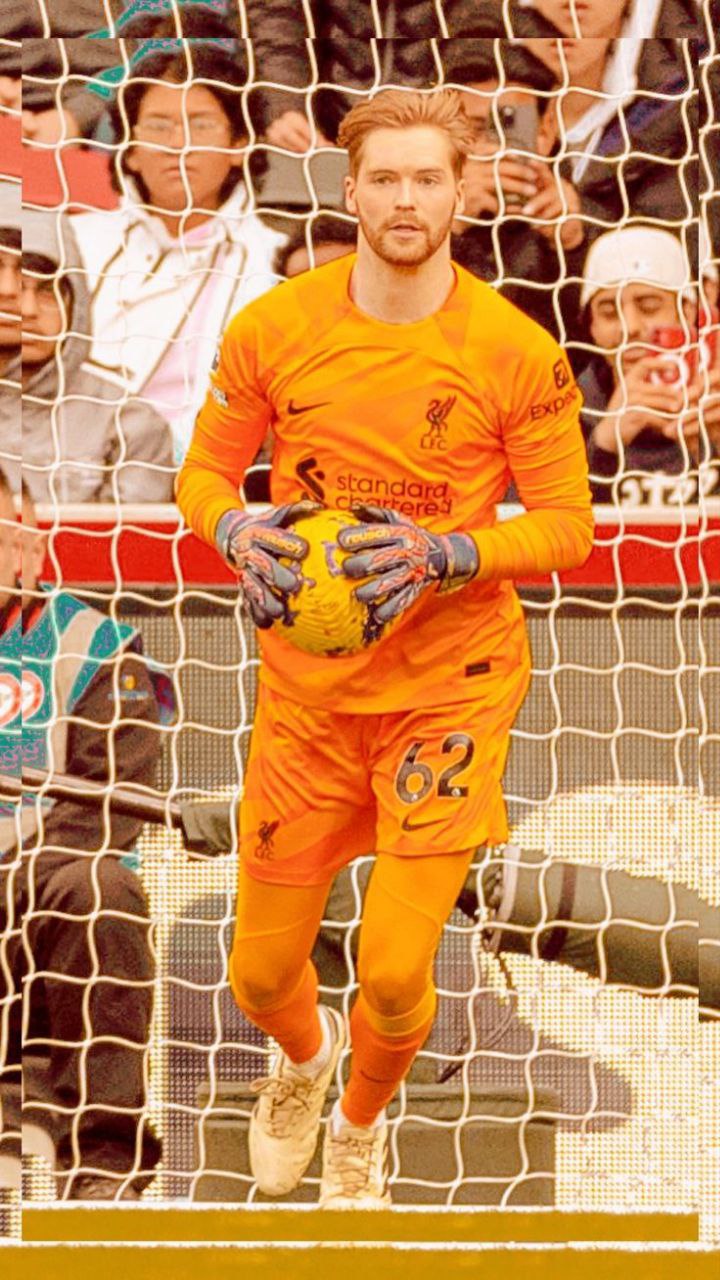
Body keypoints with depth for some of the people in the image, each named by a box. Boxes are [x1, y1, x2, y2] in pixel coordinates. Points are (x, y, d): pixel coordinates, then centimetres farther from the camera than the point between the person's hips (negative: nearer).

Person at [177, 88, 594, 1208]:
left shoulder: (516, 352, -10)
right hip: (307, 686, 2)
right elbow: (205, 470, 6)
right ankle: (304, 1056, 49)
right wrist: (236, 531, -17)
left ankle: (360, 1127, 32)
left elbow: (567, 524, -4)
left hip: (451, 685, -2)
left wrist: (446, 553, -22)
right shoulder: (273, 330, -6)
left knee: (395, 976, -5)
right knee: (262, 975, 8)